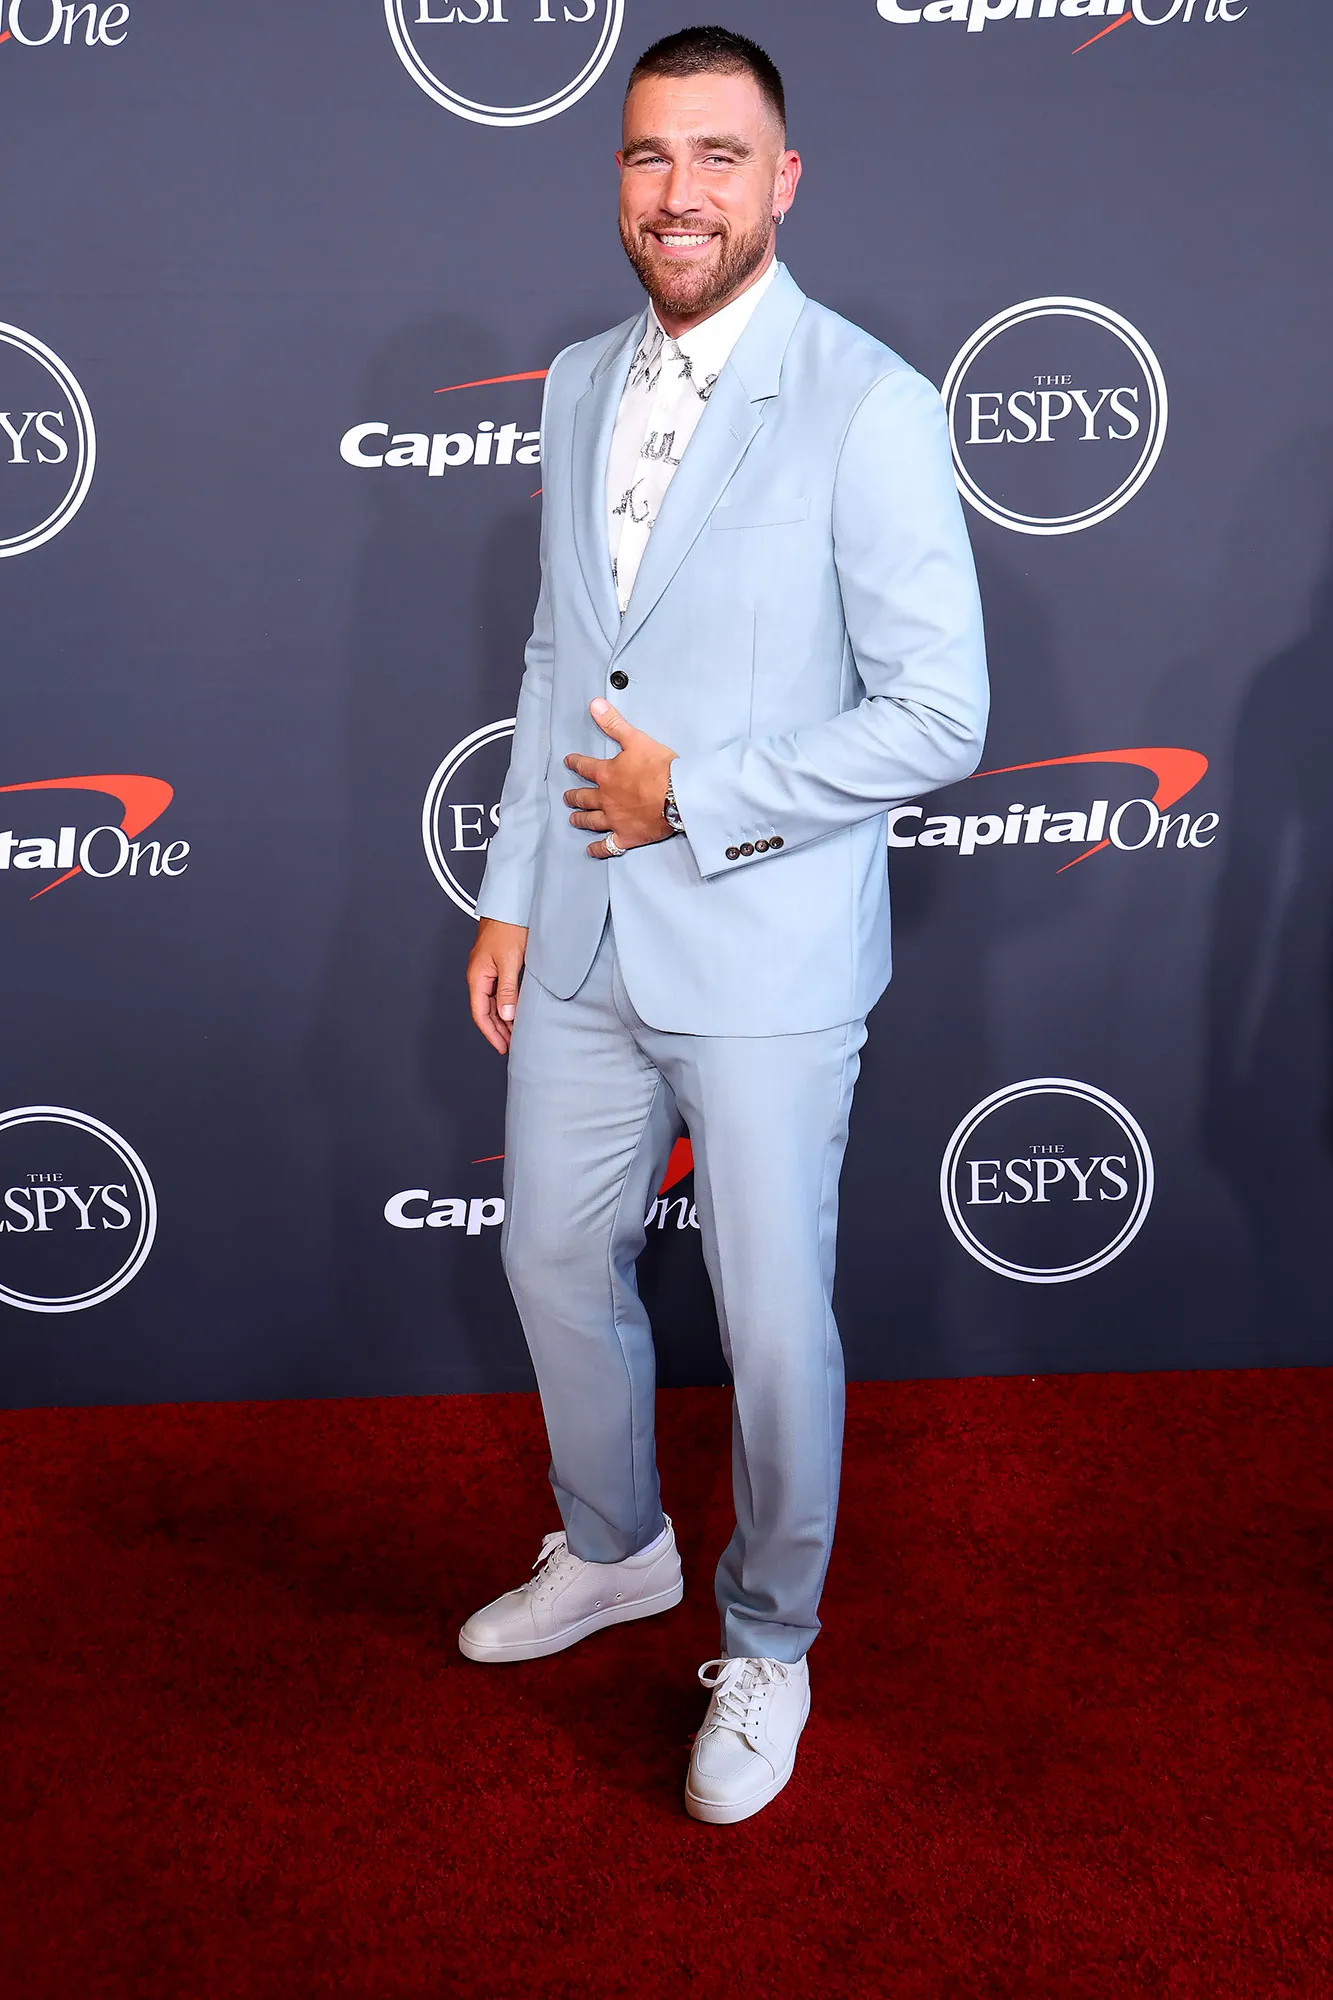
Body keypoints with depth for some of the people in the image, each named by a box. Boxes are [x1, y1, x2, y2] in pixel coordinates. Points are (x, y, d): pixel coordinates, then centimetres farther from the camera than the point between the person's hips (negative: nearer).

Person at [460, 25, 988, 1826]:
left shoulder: (868, 406, -13)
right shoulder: (579, 387, 8)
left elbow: (940, 718, -15)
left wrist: (695, 794, -16)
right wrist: (511, 896, 11)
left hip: (764, 956, -6)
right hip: (581, 939, 7)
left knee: (775, 1326, 6)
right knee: (557, 1264, 19)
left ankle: (767, 1645, 31)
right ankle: (614, 1552, 45)